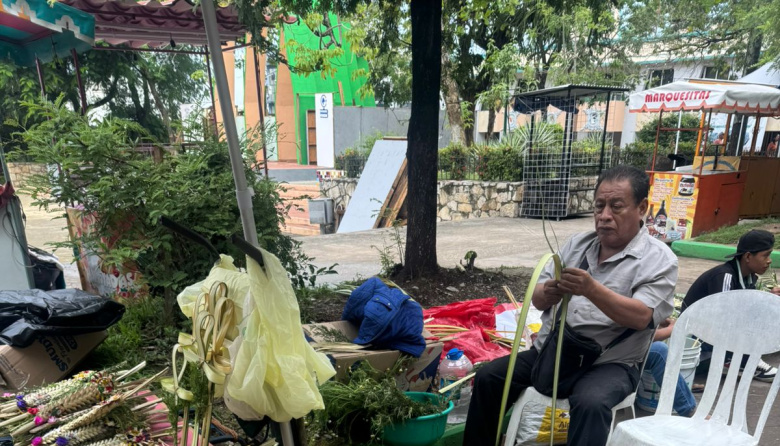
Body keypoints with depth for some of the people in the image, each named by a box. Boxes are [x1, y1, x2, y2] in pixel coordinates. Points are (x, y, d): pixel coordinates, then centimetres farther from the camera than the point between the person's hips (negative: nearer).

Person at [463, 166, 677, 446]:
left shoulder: (659, 259, -4)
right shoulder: (577, 244, 9)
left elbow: (641, 317, -18)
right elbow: (538, 300, 5)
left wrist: (591, 289, -33)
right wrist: (550, 292, -20)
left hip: (610, 364, -4)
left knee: (590, 404, -34)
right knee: (488, 378, -7)